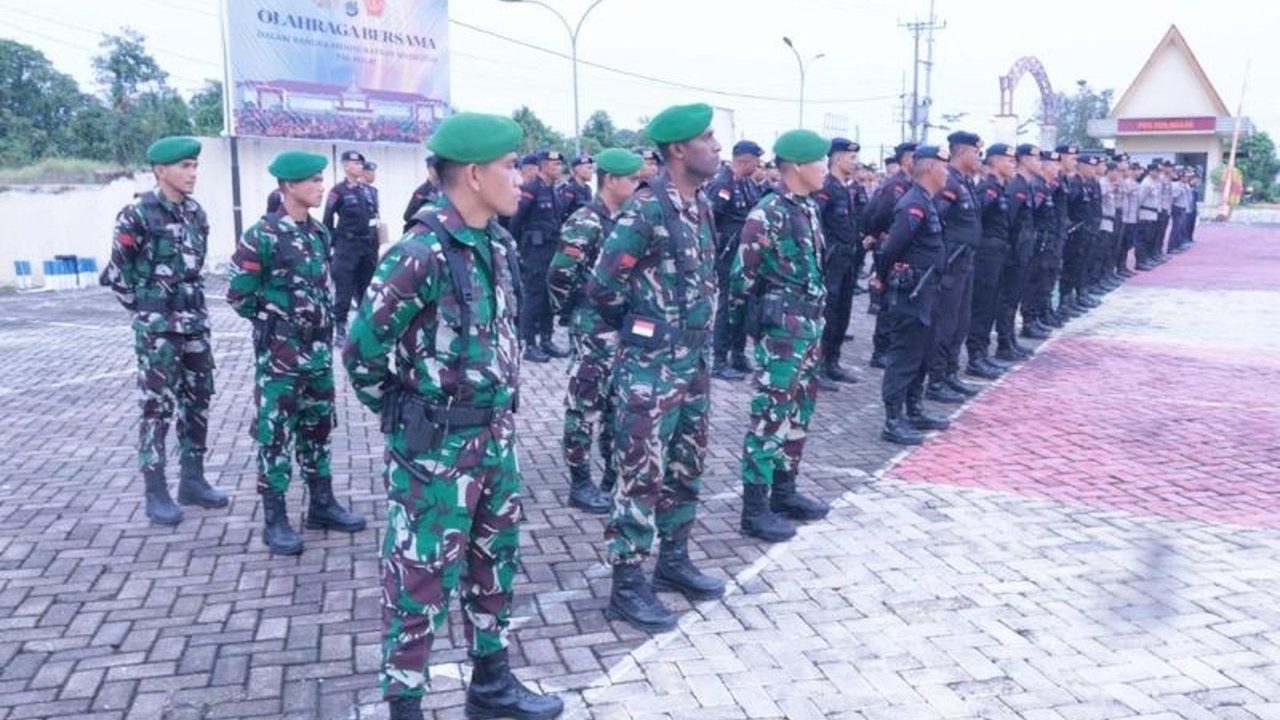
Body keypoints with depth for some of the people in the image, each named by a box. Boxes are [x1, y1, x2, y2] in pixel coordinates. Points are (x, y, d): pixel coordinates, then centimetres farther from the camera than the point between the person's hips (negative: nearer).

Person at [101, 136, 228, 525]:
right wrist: (145, 305, -1)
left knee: (197, 402, 11)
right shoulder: (138, 213, -12)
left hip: (195, 323, 7)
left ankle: (192, 480, 22)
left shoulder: (196, 212, 8)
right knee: (158, 407, -1)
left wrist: (192, 303, 12)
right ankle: (156, 492, 9)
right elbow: (117, 271, -7)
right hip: (158, 328, -6)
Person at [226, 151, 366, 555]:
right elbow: (239, 294, -12)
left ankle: (322, 504, 27)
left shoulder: (319, 233, 7)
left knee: (318, 427, 15)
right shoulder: (263, 236, -14)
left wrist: (324, 322, 11)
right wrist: (274, 322, -3)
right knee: (275, 434, 2)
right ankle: (274, 519, 12)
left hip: (318, 351, 7)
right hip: (279, 355, -7)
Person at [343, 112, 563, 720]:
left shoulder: (497, 243, 4)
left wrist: (498, 415, 14)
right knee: (423, 579, 5)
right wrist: (406, 415, -4)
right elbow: (362, 351, -17)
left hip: (496, 436, 8)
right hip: (436, 447, -8)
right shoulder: (422, 255, -21)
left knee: (496, 562, 20)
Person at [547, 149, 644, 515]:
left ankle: (616, 474, 28)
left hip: (623, 328, 8)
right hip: (594, 330, -8)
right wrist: (569, 313, -6)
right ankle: (580, 484, 11)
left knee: (619, 403, 15)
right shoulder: (585, 223, -16)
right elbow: (559, 276, -20)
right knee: (586, 406, 2)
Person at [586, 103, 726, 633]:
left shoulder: (702, 206, 8)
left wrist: (692, 333, 13)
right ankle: (627, 585, 11)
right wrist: (641, 329, 0)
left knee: (685, 468, 17)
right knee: (642, 476, -1)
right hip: (650, 366, -8)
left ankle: (674, 560, 33)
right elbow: (602, 287, -15)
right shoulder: (647, 209, -18)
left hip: (694, 361, 9)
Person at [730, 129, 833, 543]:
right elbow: (743, 276, -13)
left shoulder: (810, 208, 11)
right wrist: (746, 320, -2)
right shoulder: (767, 215, -16)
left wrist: (816, 318, 20)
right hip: (781, 328, -9)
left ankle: (784, 491, 27)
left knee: (799, 412, 15)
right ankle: (755, 508, 3)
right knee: (771, 415, -5)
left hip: (810, 324, 9)